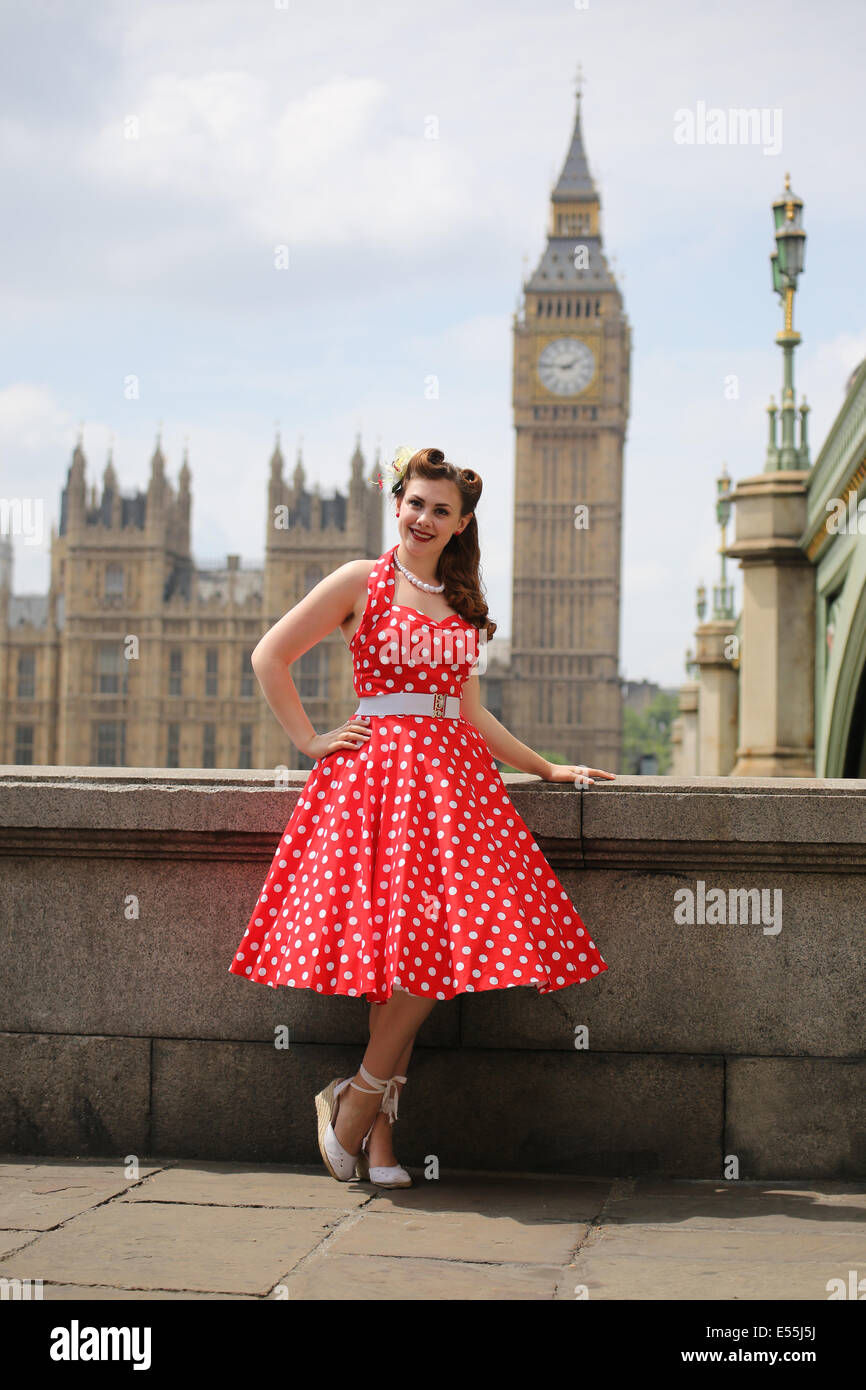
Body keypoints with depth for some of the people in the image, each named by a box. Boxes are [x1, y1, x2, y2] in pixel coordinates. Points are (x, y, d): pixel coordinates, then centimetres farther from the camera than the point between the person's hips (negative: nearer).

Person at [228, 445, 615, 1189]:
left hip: (452, 777, 5)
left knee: (435, 945, -9)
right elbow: (269, 657, 2)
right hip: (377, 768, -5)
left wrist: (548, 767, 20)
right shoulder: (361, 582, 4)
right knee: (409, 942, -16)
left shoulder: (460, 604, 20)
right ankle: (363, 1103, -2)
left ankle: (371, 1114, -2)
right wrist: (311, 741, -2)